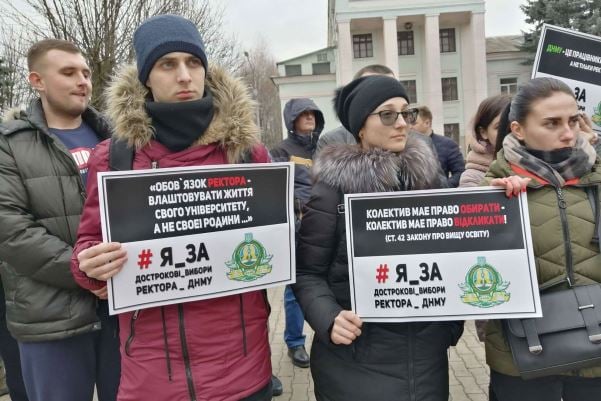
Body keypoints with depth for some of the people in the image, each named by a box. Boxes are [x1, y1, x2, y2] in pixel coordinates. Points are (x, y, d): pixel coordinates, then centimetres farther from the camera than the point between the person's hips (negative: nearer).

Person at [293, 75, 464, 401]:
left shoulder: (429, 177, 4)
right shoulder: (334, 187, -10)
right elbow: (307, 272, -7)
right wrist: (329, 319, -23)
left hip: (427, 352, 4)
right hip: (357, 357, -4)